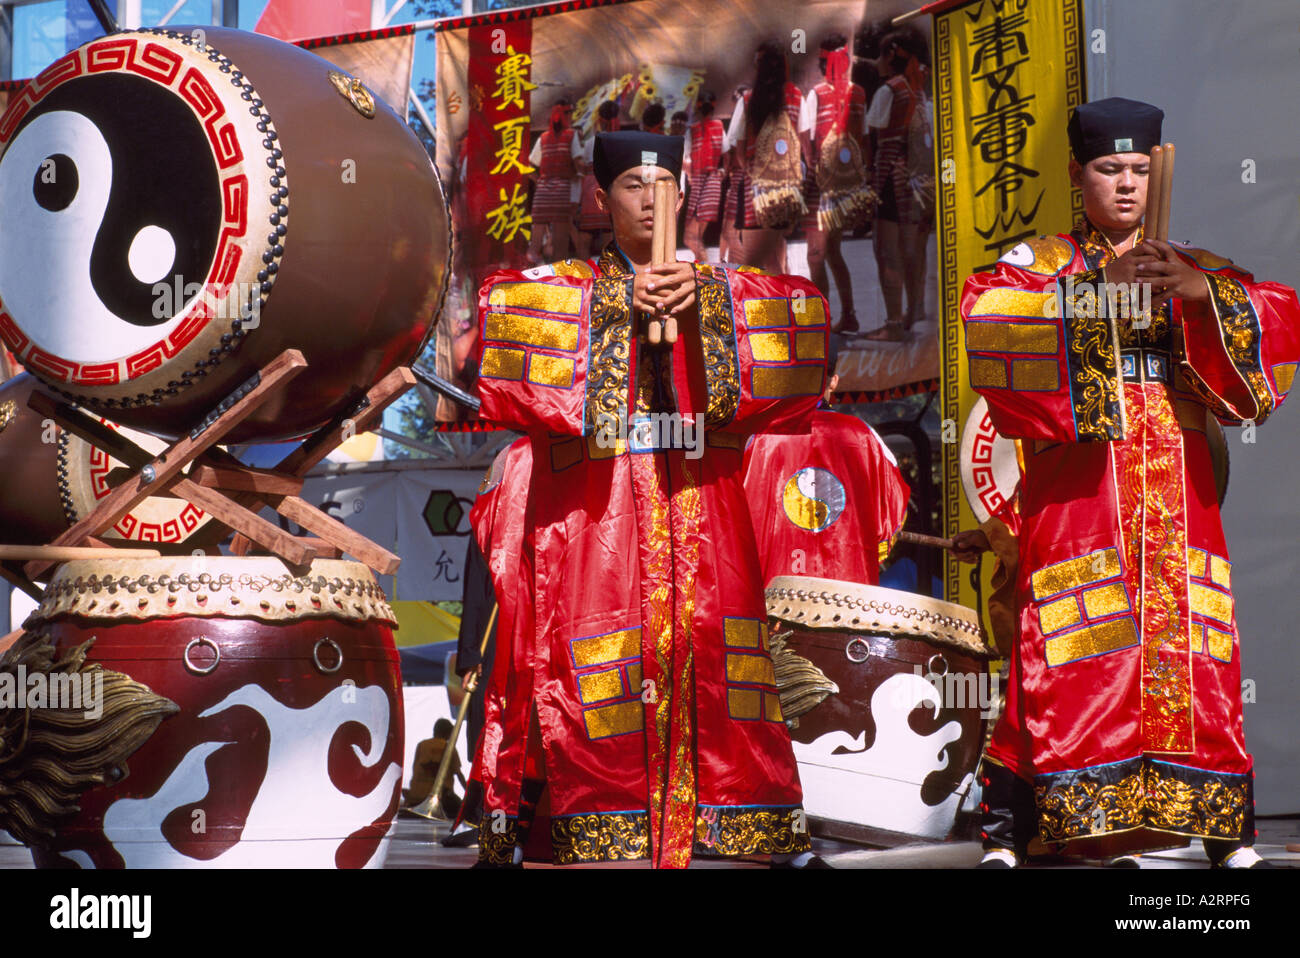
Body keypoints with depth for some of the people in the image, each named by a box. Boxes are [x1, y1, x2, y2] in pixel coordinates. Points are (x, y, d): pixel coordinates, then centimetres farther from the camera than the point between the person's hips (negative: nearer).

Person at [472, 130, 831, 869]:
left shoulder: (723, 290, 16)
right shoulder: (566, 288, 10)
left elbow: (803, 316, 1)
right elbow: (502, 306, -10)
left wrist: (702, 306, -9)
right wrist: (621, 304, -12)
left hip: (701, 507, 2)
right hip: (594, 508, -2)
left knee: (715, 655, -3)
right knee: (583, 663, -8)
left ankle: (780, 833, 3)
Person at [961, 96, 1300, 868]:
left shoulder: (1193, 269, 19)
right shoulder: (1042, 264, 10)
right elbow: (982, 310, -12)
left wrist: (1203, 291, -15)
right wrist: (1096, 289, -20)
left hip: (1175, 495, 3)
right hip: (1077, 493, -3)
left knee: (1194, 652, -3)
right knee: (1064, 658, -10)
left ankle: (1233, 840, 2)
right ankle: (1005, 839, -7)